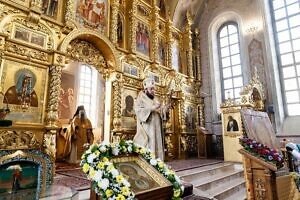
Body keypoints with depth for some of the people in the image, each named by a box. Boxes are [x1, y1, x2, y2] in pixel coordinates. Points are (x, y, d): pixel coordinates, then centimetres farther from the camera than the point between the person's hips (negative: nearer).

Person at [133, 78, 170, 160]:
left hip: (156, 130, 6)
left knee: (157, 146, 4)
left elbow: (160, 113, 16)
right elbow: (138, 110, -14)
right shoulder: (141, 99, 2)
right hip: (147, 129, -6)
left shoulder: (155, 100, 20)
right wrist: (151, 108, -22)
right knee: (148, 148, -10)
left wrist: (165, 109, -4)